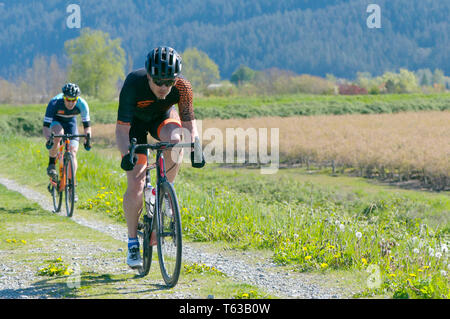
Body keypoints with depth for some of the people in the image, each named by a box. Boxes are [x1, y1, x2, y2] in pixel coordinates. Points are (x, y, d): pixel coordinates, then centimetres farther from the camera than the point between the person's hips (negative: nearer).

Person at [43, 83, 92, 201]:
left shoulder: (82, 104, -29)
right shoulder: (55, 102, -35)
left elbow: (87, 125, -22)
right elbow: (46, 126, -35)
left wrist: (87, 138, -40)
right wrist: (48, 139, -52)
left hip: (70, 122, 2)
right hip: (55, 121, -2)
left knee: (73, 153, -13)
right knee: (58, 134, -37)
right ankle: (51, 165, -18)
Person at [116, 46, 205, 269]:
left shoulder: (182, 88, -30)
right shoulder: (133, 85, -36)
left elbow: (189, 124, -17)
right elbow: (122, 128, -31)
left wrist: (195, 148, -35)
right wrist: (126, 154, -49)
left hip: (163, 117, 2)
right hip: (135, 121, -2)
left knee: (175, 139, -36)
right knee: (135, 186, -12)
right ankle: (132, 242, 5)